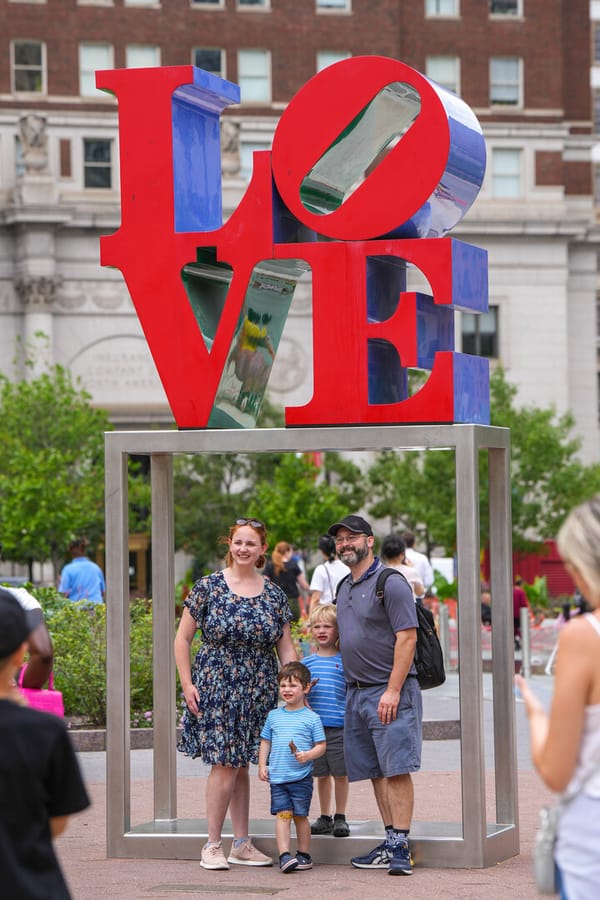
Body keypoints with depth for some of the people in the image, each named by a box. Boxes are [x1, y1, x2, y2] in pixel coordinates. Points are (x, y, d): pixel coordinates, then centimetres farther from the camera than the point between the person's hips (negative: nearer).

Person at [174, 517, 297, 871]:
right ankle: (212, 845, 1)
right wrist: (187, 684, -5)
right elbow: (183, 638, 1)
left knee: (241, 764, 9)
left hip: (258, 692, 3)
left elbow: (286, 649, 10)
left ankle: (242, 844, 15)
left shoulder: (274, 595, 7)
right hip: (215, 688, -3)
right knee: (224, 765, -9)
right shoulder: (208, 587, -3)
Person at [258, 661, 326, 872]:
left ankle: (304, 854, 16)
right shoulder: (274, 716, 11)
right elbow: (265, 742, 16)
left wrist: (308, 755, -17)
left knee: (300, 815, 4)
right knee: (282, 814, -6)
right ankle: (284, 855, -12)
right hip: (277, 776, 2)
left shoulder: (311, 718, 1)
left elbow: (321, 745, 1)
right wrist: (262, 765, 7)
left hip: (301, 777, -2)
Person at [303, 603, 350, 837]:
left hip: (339, 727, -3)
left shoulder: (345, 661, 0)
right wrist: (306, 688, -8)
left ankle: (340, 818, 12)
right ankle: (325, 818, 20)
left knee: (340, 774, 2)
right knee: (322, 774, 10)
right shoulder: (307, 662, 9)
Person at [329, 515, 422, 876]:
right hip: (356, 693, 9)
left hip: (389, 692, -8)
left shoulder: (390, 584, -9)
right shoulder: (344, 588, 17)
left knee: (397, 770, -10)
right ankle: (390, 843, 14)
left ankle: (401, 848, -11)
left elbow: (407, 638, -15)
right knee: (376, 772, 9)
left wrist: (392, 691, -20)